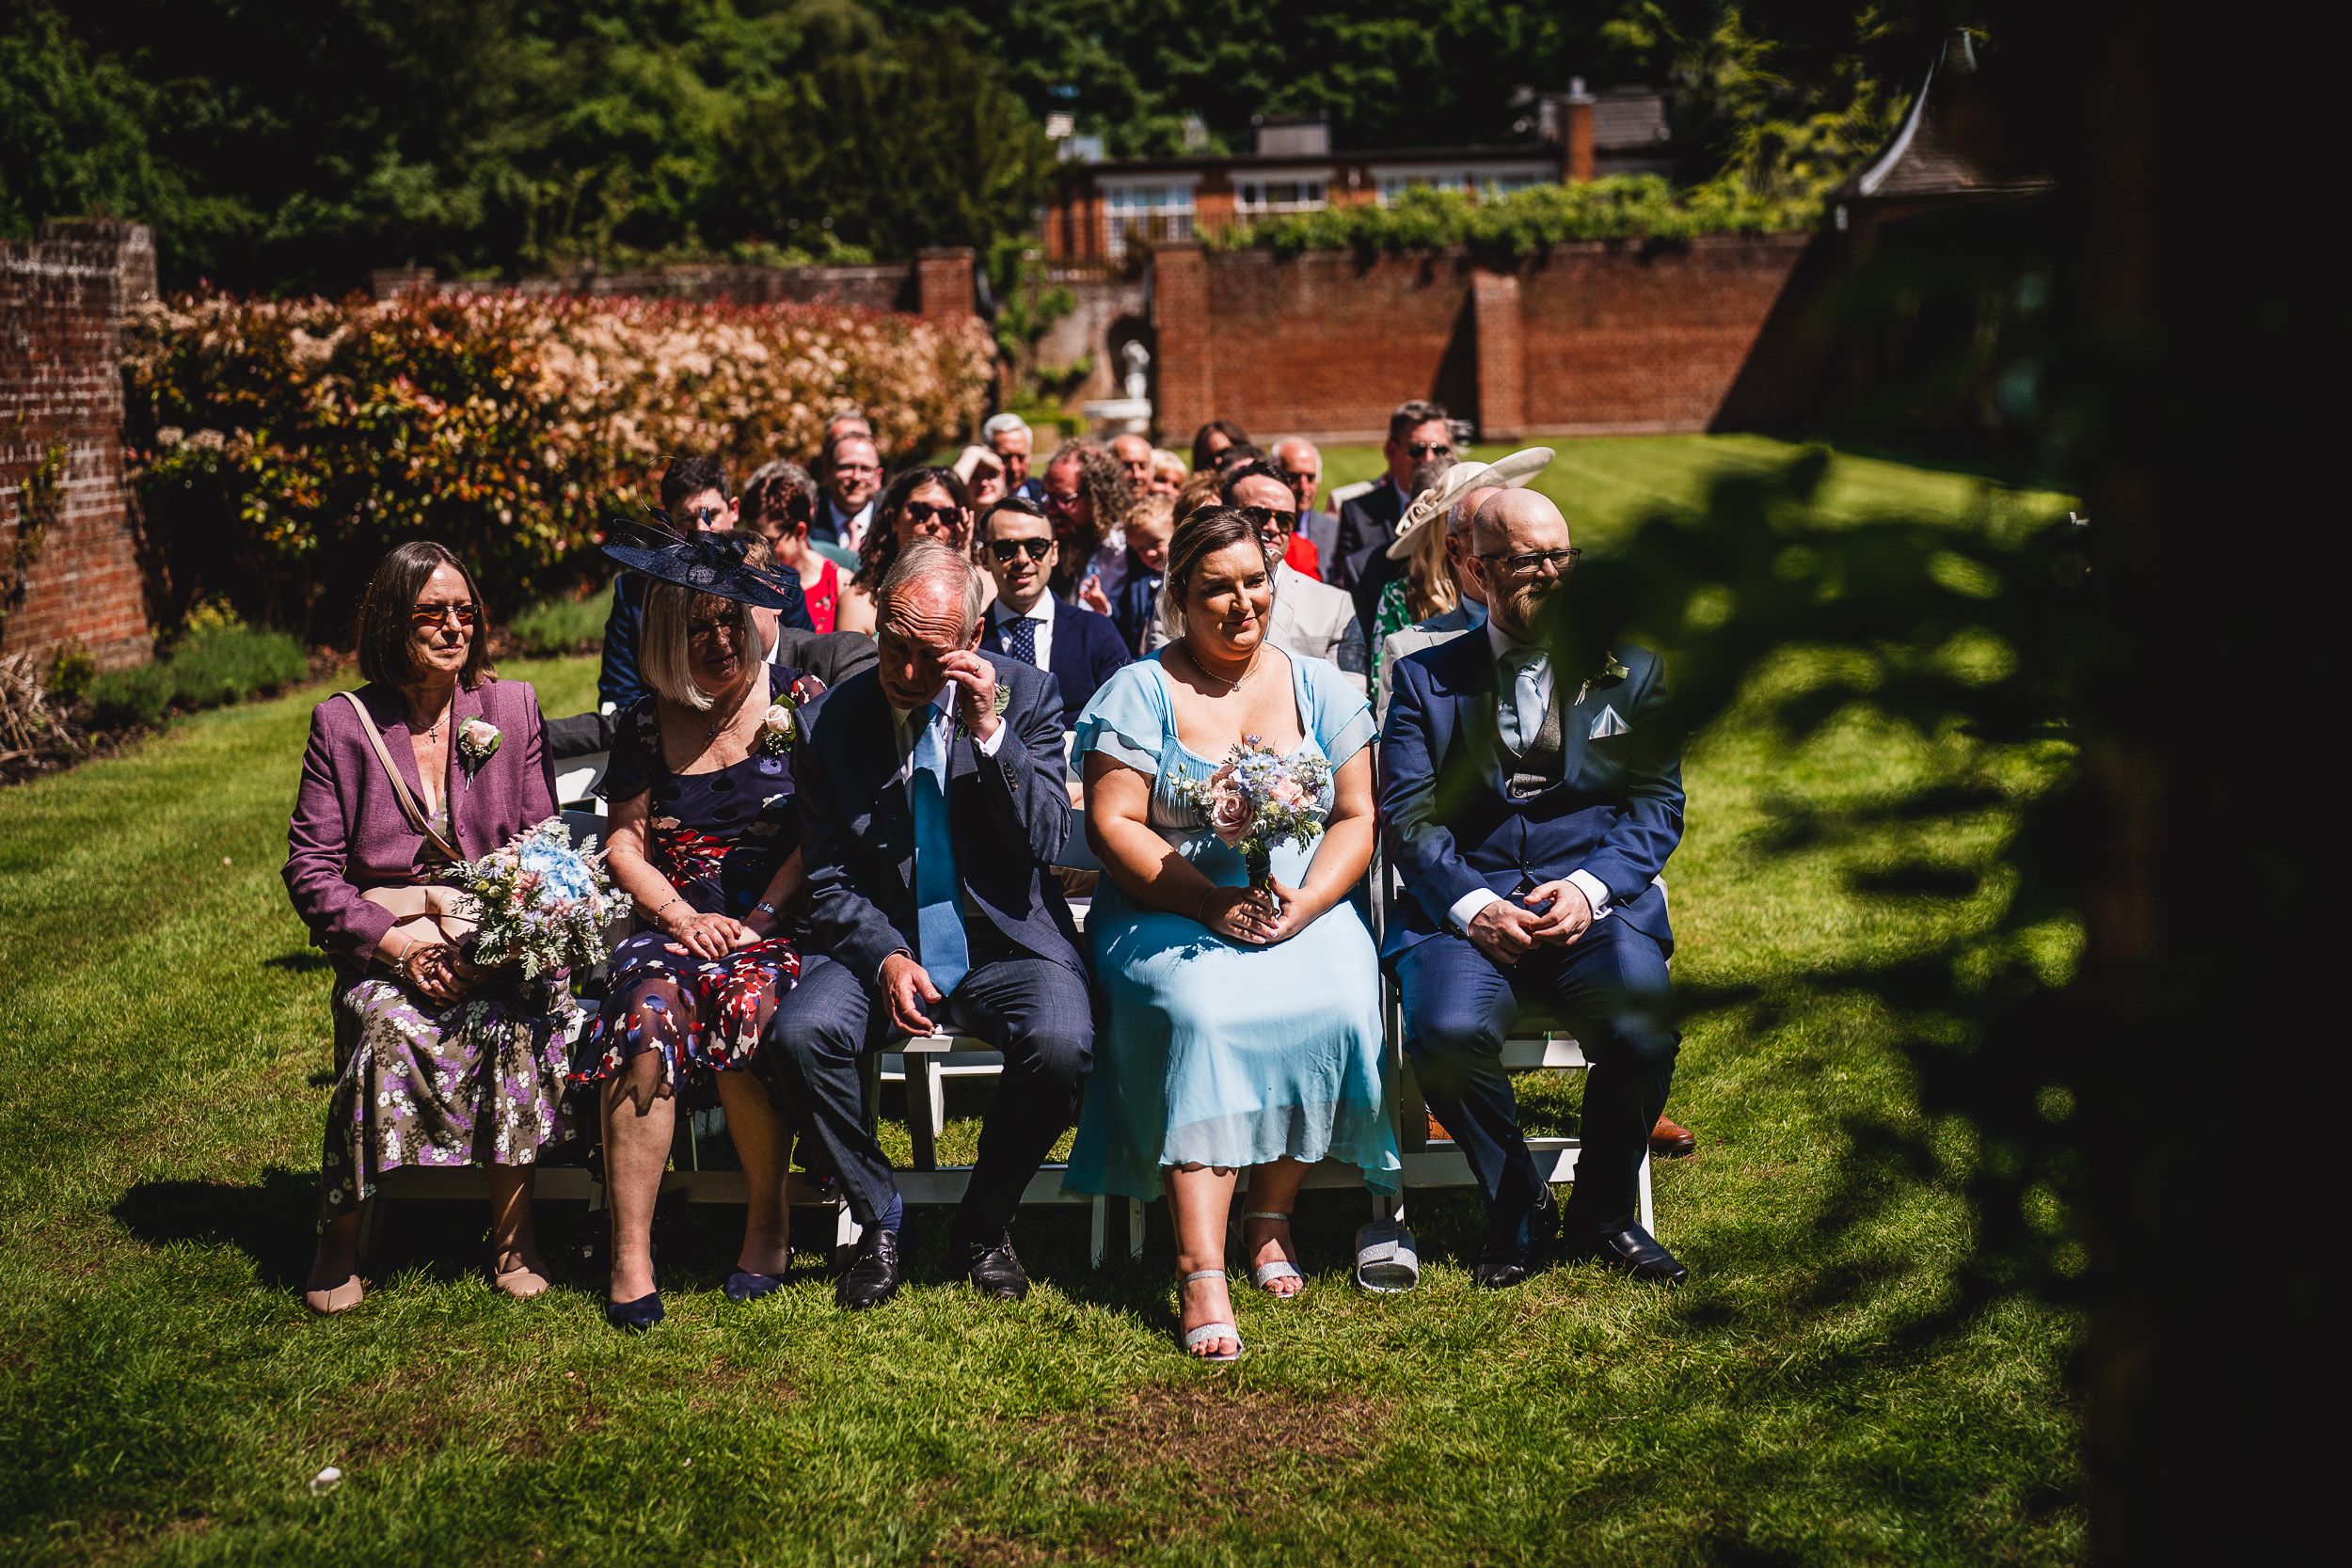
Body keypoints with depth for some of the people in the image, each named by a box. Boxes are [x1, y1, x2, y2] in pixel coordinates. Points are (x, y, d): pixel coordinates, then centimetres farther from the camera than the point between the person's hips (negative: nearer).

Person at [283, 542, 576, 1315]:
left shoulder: (512, 707, 9)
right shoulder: (343, 723, 5)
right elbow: (310, 867, 2)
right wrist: (395, 939, -13)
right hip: (382, 942, -1)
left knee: (513, 1016, -32)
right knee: (386, 1025, -33)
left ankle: (513, 1231, -20)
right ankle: (339, 1242, -17)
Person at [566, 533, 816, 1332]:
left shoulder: (800, 701, 5)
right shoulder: (646, 724, 13)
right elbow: (625, 844, 12)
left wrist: (756, 922, -12)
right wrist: (679, 916, -6)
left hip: (779, 923, -2)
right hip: (678, 922, 2)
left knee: (746, 999, -35)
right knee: (650, 1006, -31)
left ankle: (768, 1220, -15)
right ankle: (630, 1254, -29)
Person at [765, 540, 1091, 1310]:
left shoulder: (1028, 694, -1)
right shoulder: (832, 720, 1)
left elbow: (1047, 842, -8)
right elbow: (828, 878, 3)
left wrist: (990, 729, -19)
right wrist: (883, 957, -16)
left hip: (1005, 942, -1)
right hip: (881, 943, 1)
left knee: (1061, 1044, -31)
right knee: (798, 1033, -28)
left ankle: (983, 1224, -3)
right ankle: (879, 1219, -2)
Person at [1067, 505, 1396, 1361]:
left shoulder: (1318, 688, 12)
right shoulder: (1141, 692, 3)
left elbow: (1356, 818, 8)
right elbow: (1112, 825, -5)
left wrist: (1303, 904, -12)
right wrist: (1212, 902, -18)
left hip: (1306, 906, 3)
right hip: (1169, 910, -2)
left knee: (1338, 1008, -29)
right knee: (1202, 1013, -33)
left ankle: (1271, 1216, -6)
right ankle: (1201, 1274, -35)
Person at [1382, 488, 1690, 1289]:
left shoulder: (1629, 669, 16)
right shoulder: (1426, 679, 13)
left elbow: (1658, 802, 7)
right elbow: (1407, 815, 3)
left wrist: (1590, 886, -12)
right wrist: (1470, 904, -15)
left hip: (1596, 900, 1)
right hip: (1466, 902, 0)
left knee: (1642, 1024, -30)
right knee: (1447, 1032, -31)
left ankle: (1602, 1214, -1)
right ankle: (1519, 1211, -4)